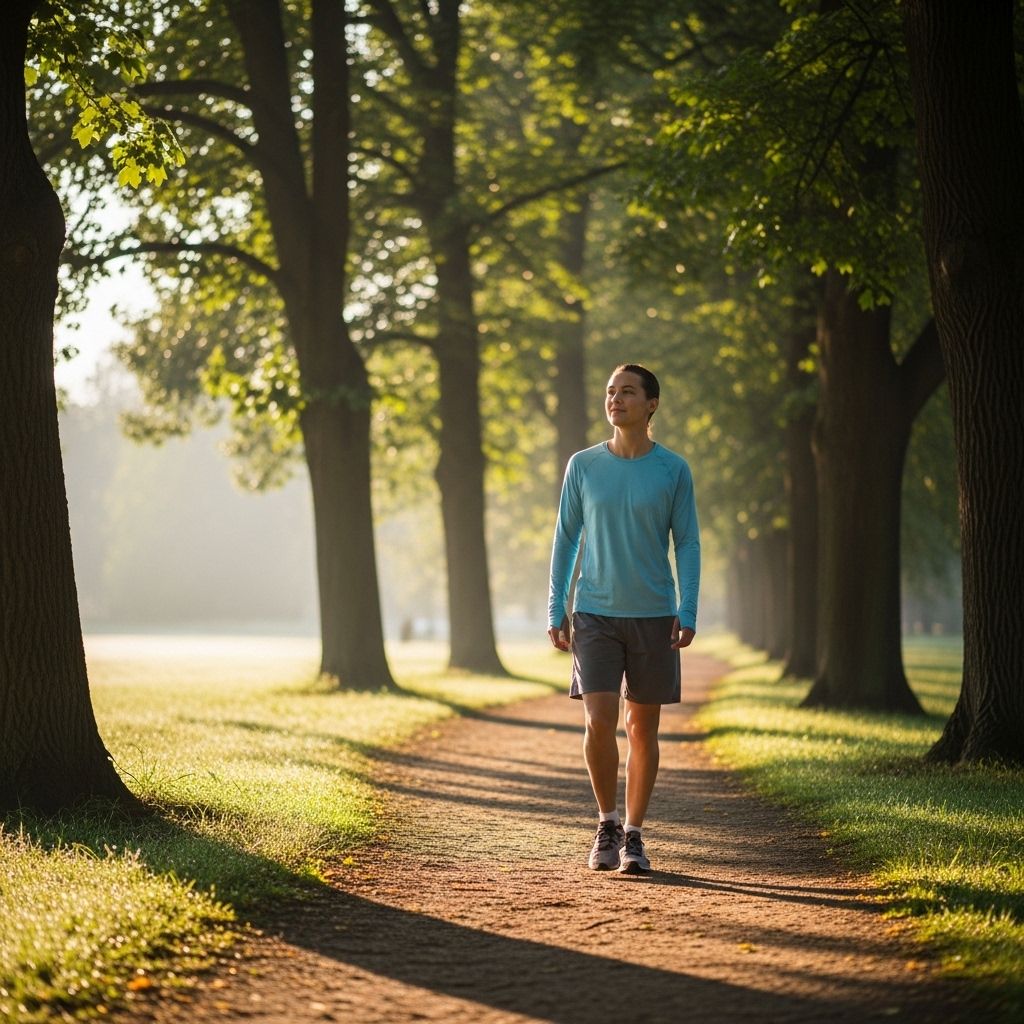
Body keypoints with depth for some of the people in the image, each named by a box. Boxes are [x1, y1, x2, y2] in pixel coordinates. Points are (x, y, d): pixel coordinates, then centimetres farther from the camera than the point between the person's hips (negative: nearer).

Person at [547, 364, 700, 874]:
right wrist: (555, 610, 3)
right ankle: (607, 823, 10)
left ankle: (632, 836, 14)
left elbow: (688, 543, 1)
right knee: (598, 722, -10)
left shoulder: (673, 470, 0)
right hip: (595, 615, 0)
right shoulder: (583, 466, 4)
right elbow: (565, 539, 8)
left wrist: (687, 612, -8)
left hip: (654, 617, 0)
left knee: (643, 727, 4)